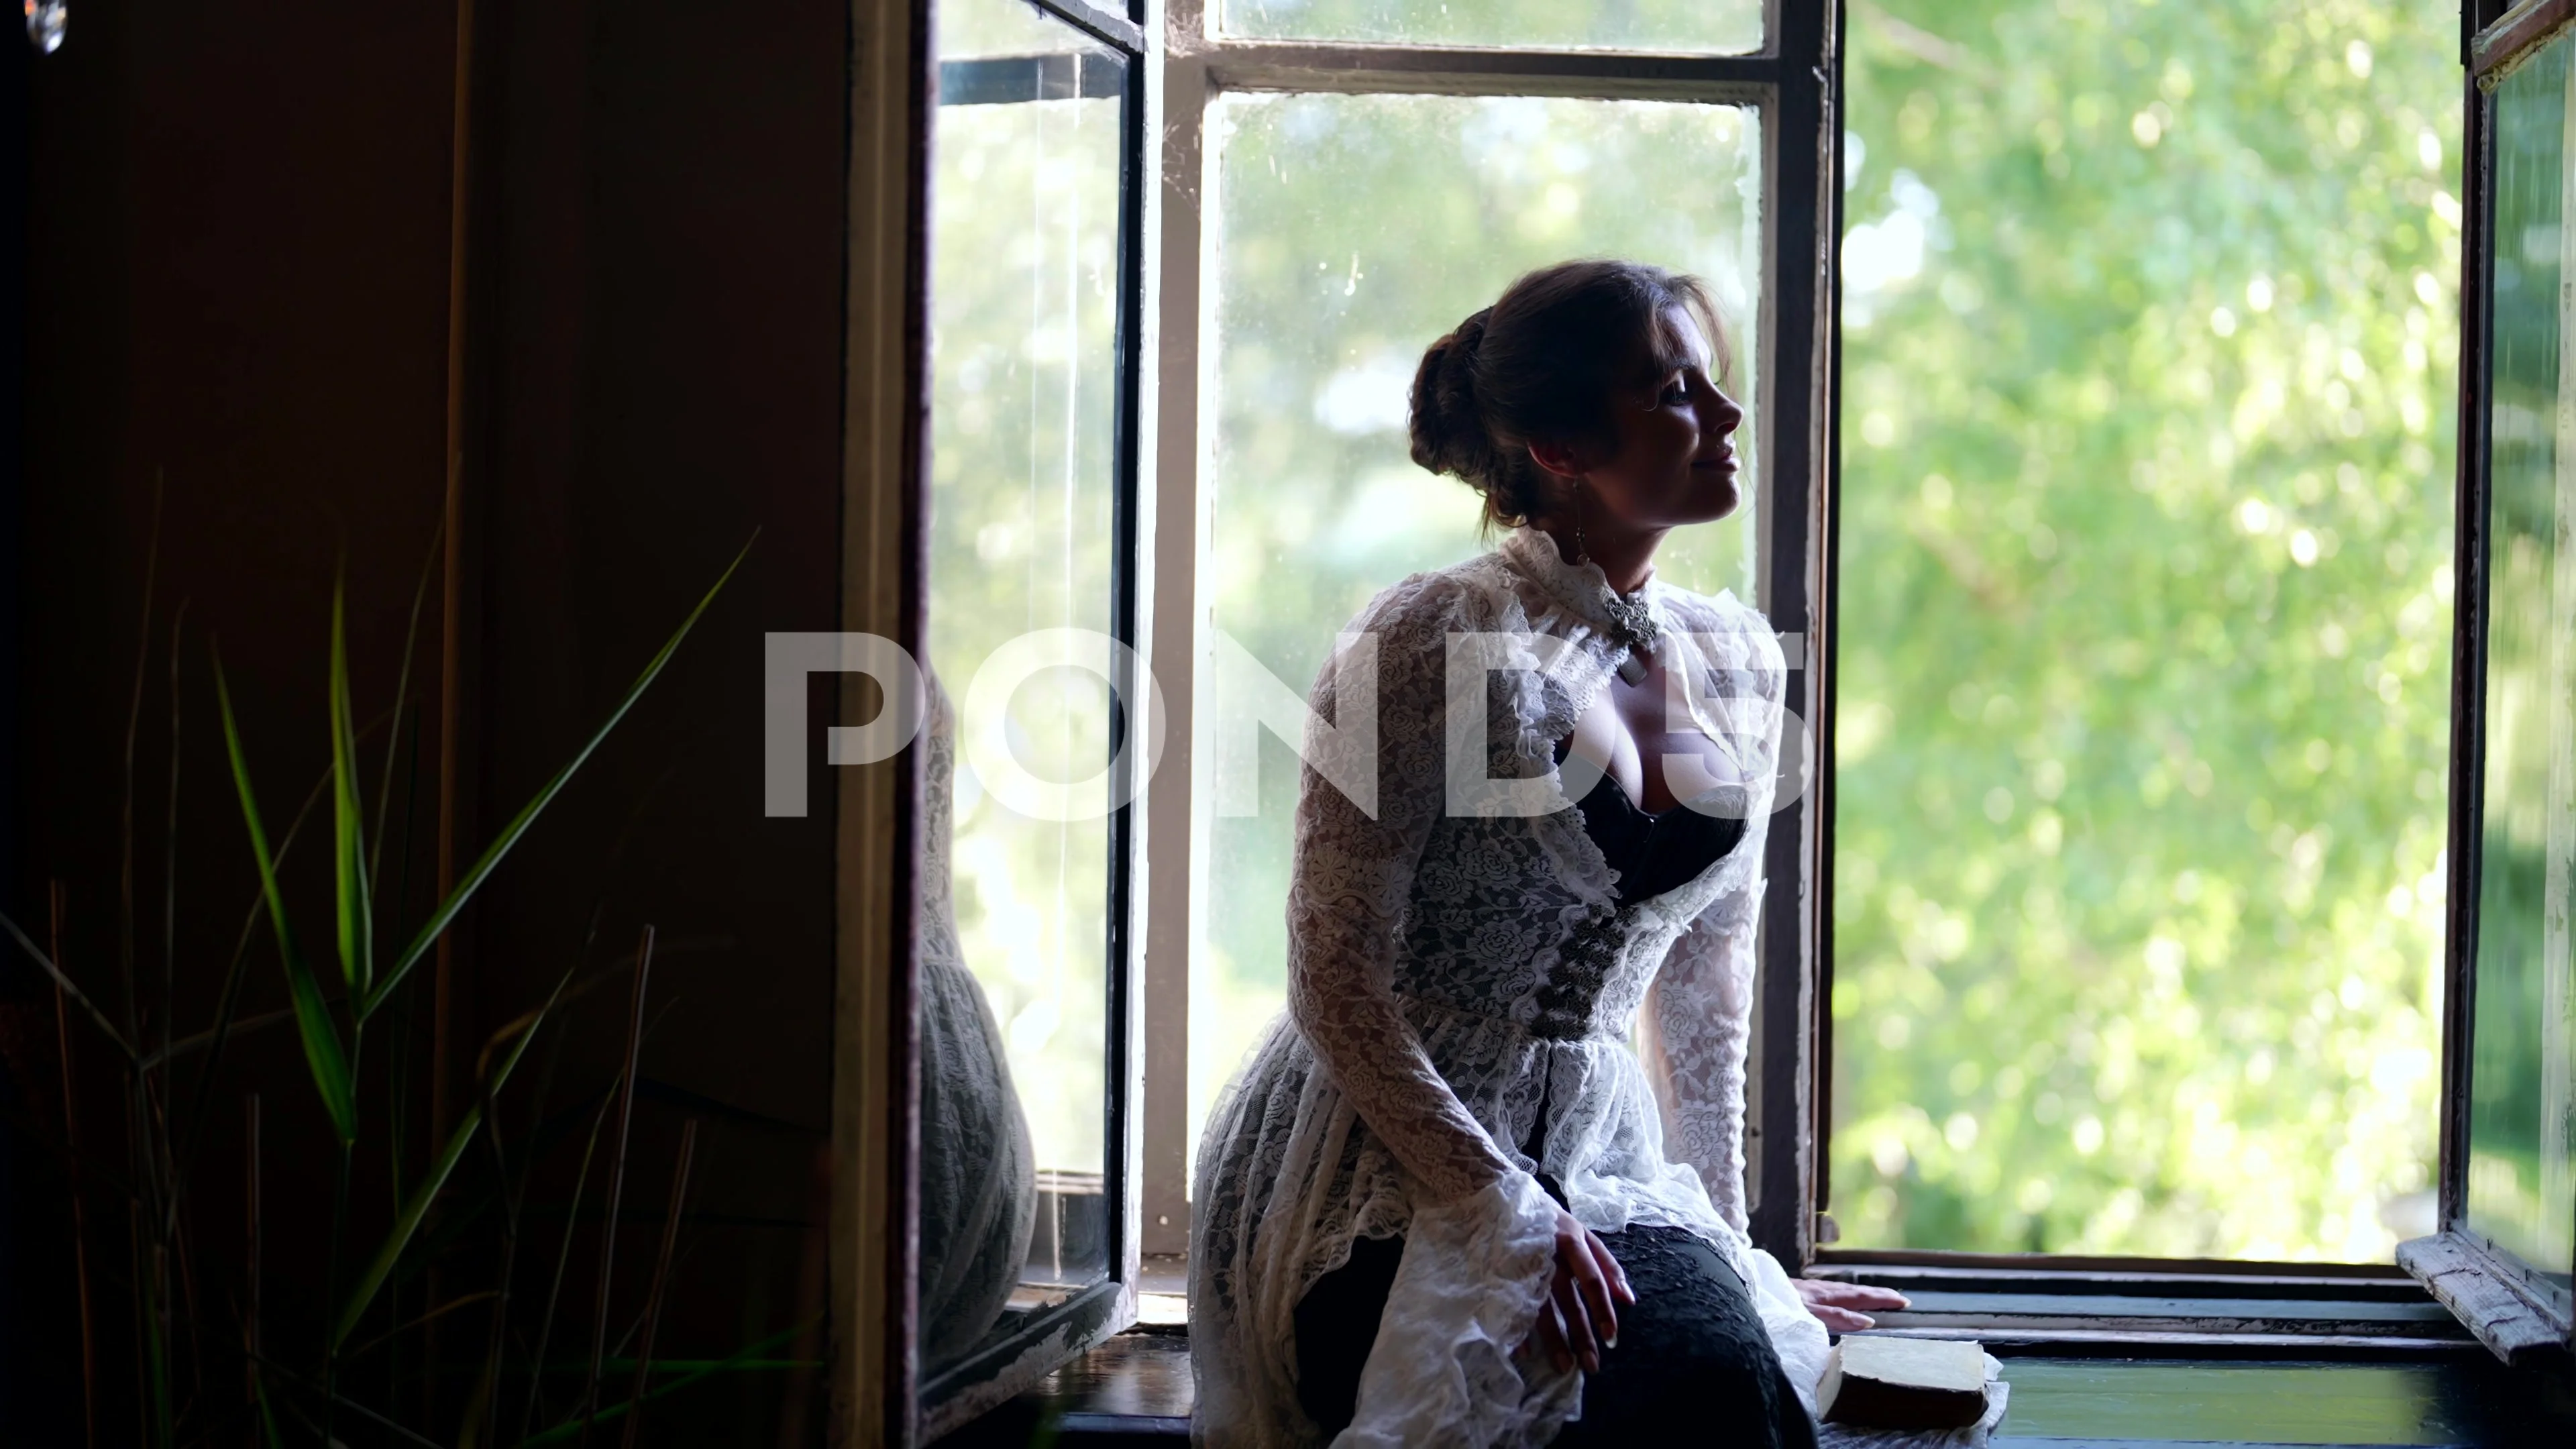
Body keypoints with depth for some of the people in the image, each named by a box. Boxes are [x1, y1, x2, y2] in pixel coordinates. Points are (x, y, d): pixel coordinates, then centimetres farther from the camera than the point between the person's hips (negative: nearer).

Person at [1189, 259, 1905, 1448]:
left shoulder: (1739, 665, 10)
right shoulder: (1434, 643, -10)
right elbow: (1337, 983, -11)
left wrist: (1726, 1241, 19)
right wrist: (1507, 1216, -17)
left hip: (1599, 1158, 5)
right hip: (1386, 1166, -5)